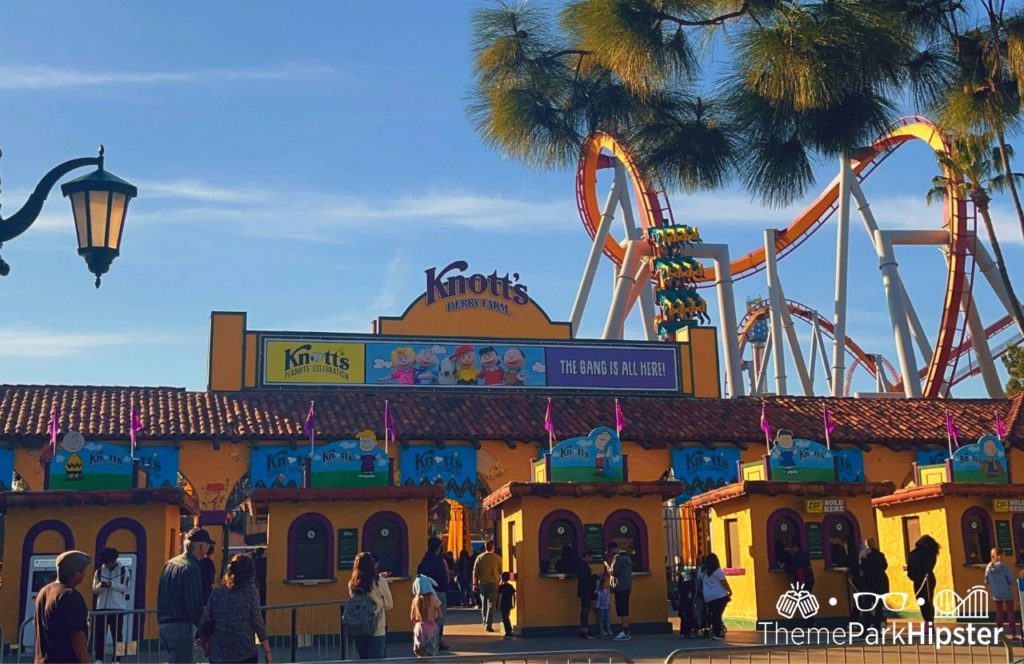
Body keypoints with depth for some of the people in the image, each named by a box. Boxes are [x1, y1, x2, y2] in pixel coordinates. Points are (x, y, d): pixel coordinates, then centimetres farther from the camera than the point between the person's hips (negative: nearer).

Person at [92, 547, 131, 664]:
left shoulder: (124, 570, -1)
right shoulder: (99, 571, 7)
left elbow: (126, 587, -8)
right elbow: (94, 589, 5)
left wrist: (111, 584, -19)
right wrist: (100, 585, -18)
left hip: (118, 608, -2)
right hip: (101, 608, 2)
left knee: (117, 635, 3)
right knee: (99, 634, 1)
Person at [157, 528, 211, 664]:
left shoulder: (170, 563, 11)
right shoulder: (191, 568, -17)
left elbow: (161, 596, 16)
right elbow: (194, 603, -18)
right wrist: (202, 627, -6)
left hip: (165, 623, 9)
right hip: (181, 626, -9)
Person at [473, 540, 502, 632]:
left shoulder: (480, 557, 0)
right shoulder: (497, 558, -3)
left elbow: (475, 572, 1)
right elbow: (501, 571, 2)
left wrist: (475, 584, 7)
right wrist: (500, 581, 17)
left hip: (482, 583, 2)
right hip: (493, 583, -2)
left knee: (483, 604, 17)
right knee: (491, 604, -3)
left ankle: (485, 622, 23)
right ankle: (489, 624, -12)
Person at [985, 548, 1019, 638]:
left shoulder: (988, 567, -5)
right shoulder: (1004, 566, -18)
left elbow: (987, 582, 2)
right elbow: (1011, 581, -14)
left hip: (996, 594, 4)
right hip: (1007, 593, -4)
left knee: (999, 612, 16)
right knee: (1010, 612, 8)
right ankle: (1013, 633, 7)